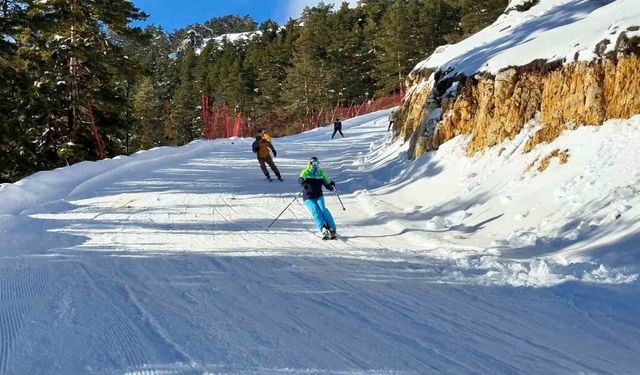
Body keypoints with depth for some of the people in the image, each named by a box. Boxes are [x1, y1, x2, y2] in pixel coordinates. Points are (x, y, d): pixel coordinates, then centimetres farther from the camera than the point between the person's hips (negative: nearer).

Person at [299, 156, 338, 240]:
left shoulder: (321, 173, 11)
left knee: (323, 209, -21)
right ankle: (323, 230, -34)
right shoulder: (305, 172, 1)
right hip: (308, 198, -2)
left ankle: (332, 230, -23)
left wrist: (331, 185, -12)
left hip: (319, 196, 2)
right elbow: (300, 179, -19)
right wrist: (303, 183, -42)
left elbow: (326, 184, 11)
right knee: (315, 211, -23)